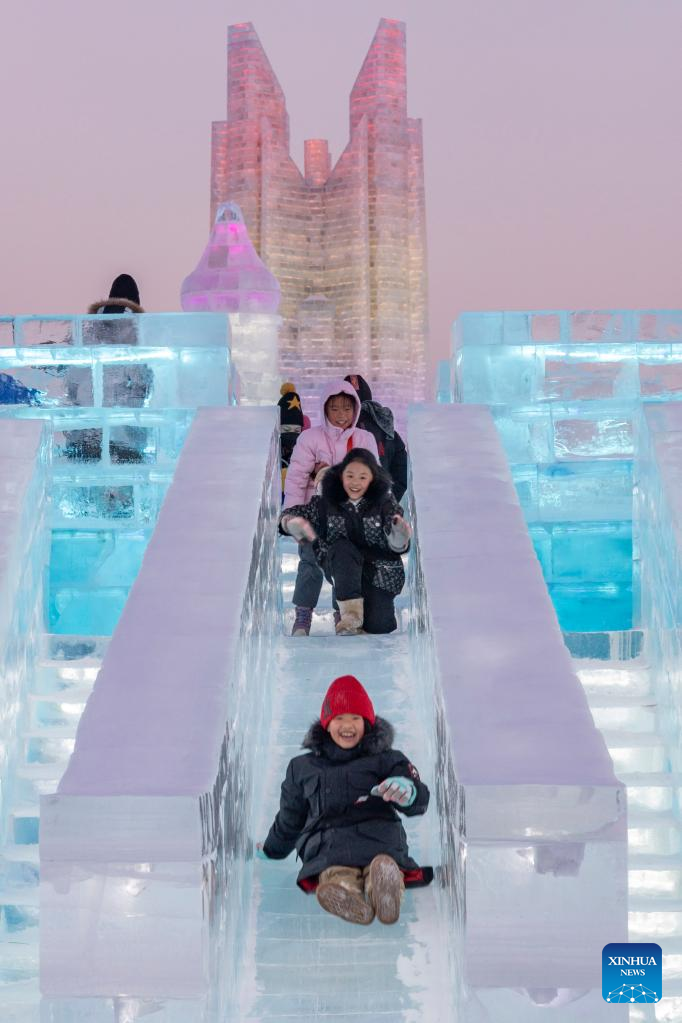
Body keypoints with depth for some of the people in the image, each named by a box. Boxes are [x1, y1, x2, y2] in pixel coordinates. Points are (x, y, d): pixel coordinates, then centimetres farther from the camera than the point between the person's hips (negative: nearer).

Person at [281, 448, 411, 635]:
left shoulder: (385, 502, -2)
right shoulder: (326, 503, 1)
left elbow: (397, 547, -6)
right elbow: (288, 515, 8)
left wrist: (400, 536, -30)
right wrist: (293, 523, -17)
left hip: (380, 572, 0)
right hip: (341, 569, 1)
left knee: (378, 626, -20)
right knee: (343, 547, -32)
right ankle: (350, 611, -33)